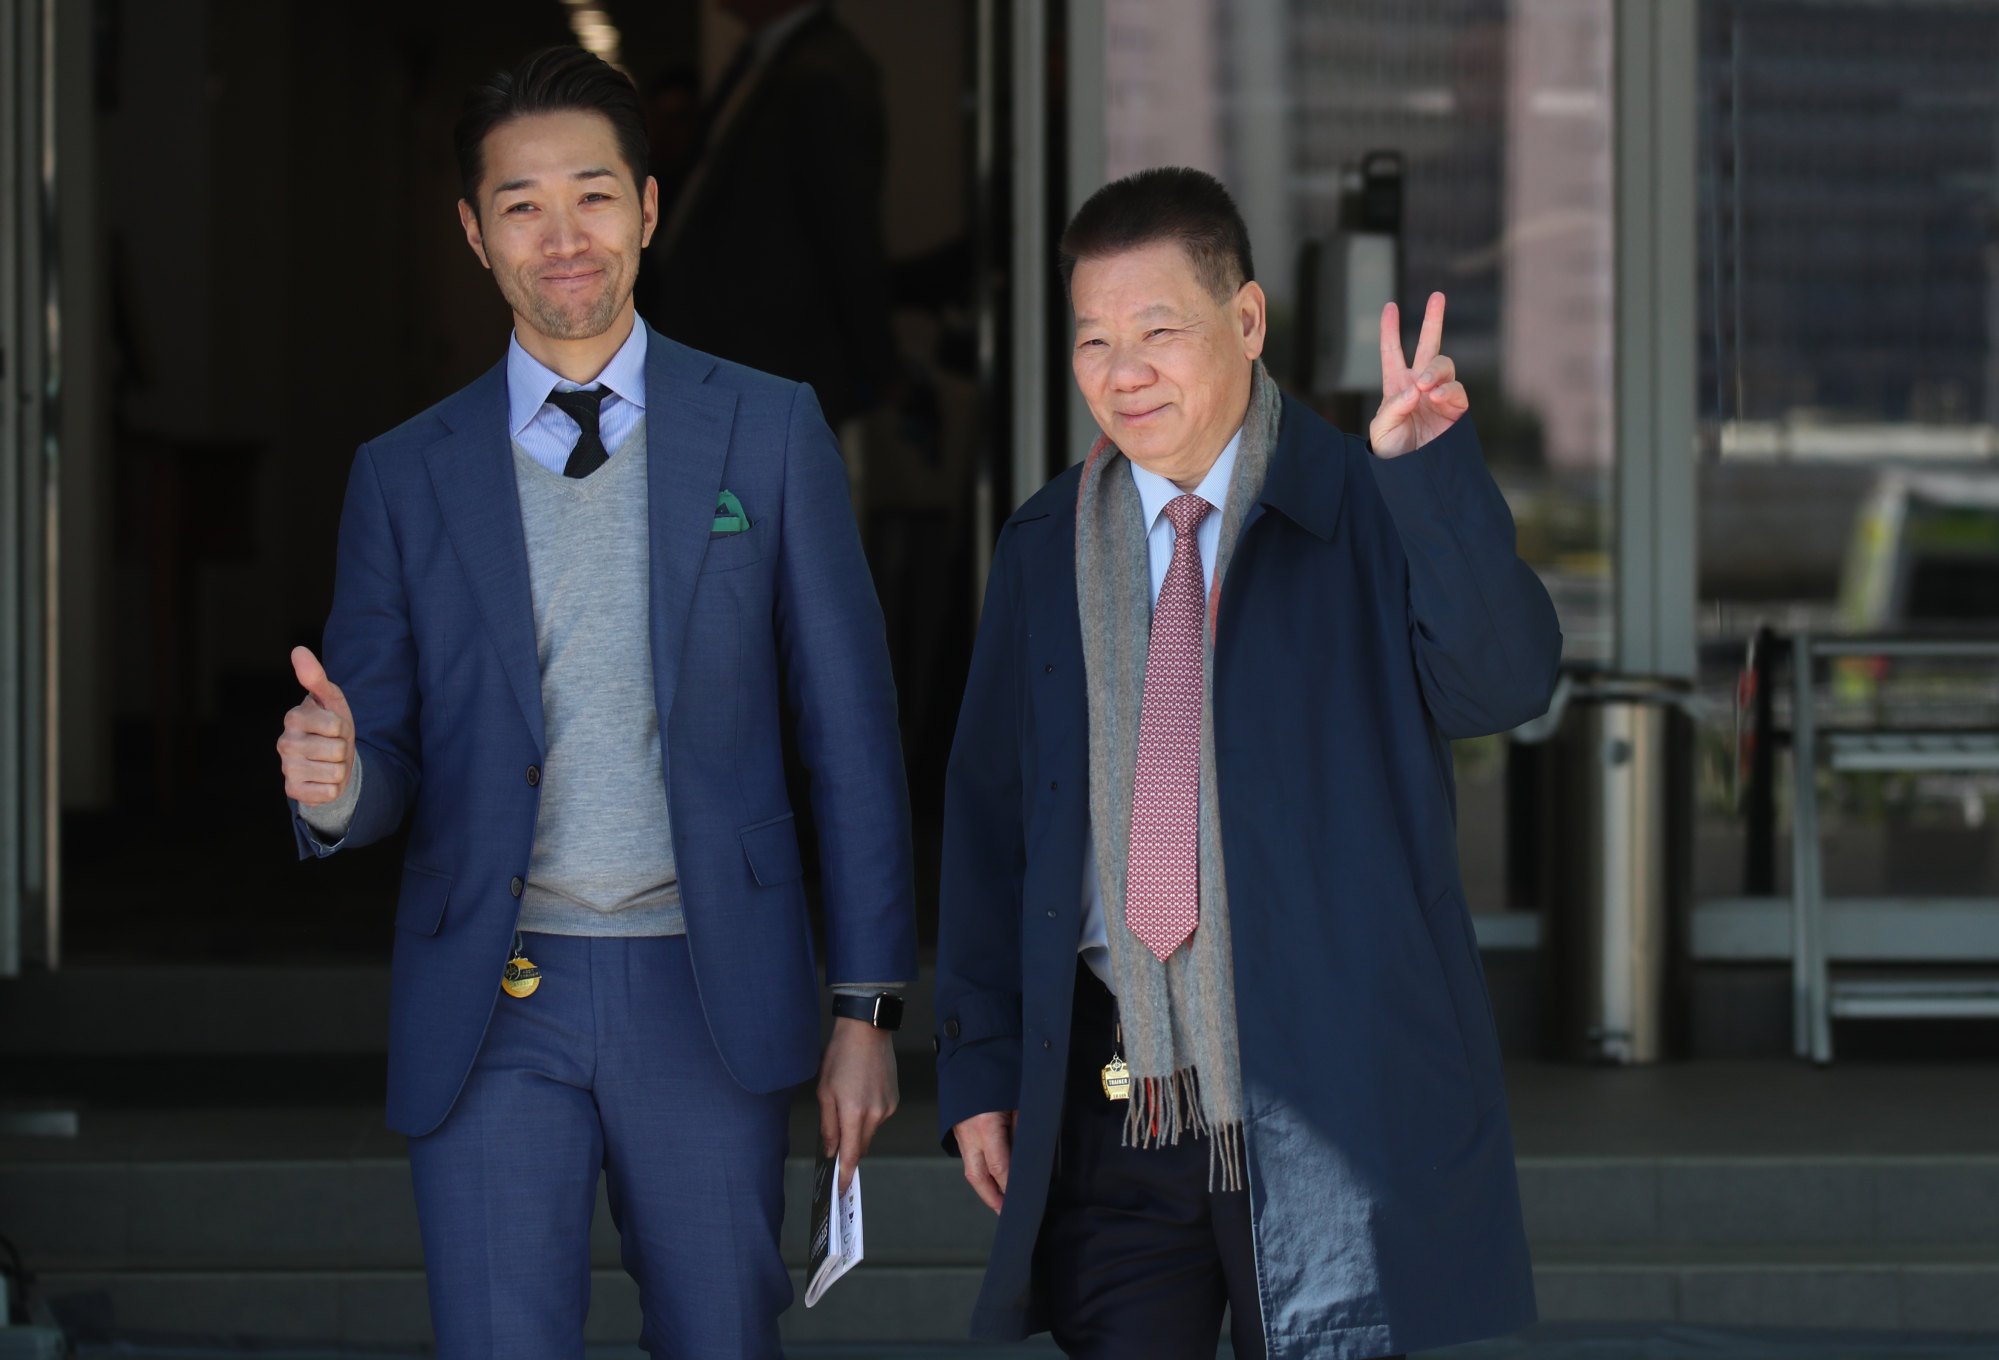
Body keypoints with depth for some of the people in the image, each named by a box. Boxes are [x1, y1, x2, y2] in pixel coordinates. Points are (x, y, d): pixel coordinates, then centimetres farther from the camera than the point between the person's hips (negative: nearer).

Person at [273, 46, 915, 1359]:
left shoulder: (770, 434, 4)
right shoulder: (406, 476, 7)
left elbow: (851, 734, 5)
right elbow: (385, 767, 8)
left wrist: (870, 1007, 1)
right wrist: (335, 781, -17)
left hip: (707, 996, 0)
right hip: (494, 1007, 0)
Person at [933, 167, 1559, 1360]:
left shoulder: (1370, 514, -2)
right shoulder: (1048, 551, 10)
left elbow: (1506, 684, -19)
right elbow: (989, 814, 13)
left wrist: (1430, 467, -33)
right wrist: (981, 1067, 9)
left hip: (1322, 1094, -3)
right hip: (1111, 1097, 4)